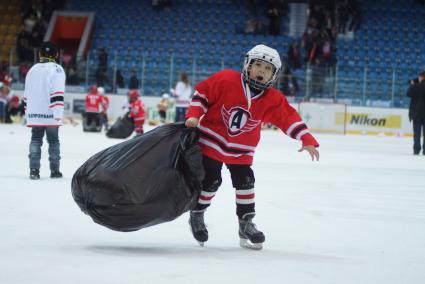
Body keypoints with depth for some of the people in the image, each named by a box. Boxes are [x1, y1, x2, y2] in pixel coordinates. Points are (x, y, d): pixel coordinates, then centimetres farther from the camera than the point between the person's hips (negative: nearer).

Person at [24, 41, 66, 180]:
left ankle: (34, 170, -5)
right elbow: (57, 94, -16)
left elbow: (27, 94, 16)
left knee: (35, 141, 6)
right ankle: (54, 170, 10)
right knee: (53, 141, 8)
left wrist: (27, 112, 24)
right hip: (50, 115, -4)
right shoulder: (56, 69, -6)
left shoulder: (33, 70, 12)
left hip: (34, 114, 4)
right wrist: (58, 113, -19)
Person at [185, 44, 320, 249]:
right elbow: (202, 92, -9)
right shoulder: (225, 80, -18)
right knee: (210, 180, 0)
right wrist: (194, 116, -18)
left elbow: (289, 117, -8)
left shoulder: (273, 100, -9)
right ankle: (196, 217, 23)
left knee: (245, 182, 0)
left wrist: (307, 139, -18)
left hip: (241, 151, 3)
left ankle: (246, 224, 14)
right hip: (211, 140, -3)